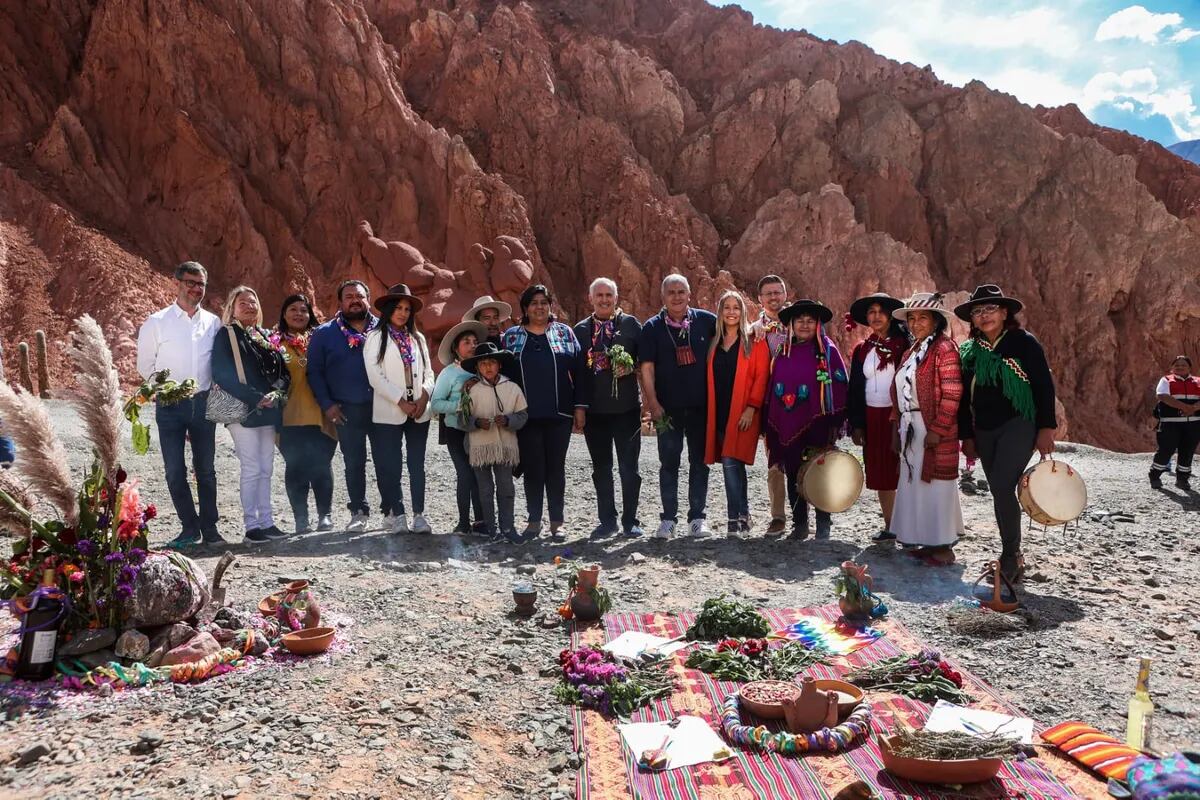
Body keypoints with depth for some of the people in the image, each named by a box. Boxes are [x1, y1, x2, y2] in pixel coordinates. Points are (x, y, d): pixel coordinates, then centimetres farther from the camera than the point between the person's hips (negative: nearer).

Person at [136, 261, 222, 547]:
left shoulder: (213, 323, 6)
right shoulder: (156, 322, -2)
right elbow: (145, 366, 4)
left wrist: (212, 389, 7)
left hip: (203, 403, 2)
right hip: (170, 406, -2)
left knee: (205, 469, 8)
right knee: (175, 471, -1)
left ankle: (209, 528, 17)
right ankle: (189, 527, 12)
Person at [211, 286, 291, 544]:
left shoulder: (266, 336, 16)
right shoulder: (226, 336, -1)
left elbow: (283, 371, 13)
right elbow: (222, 375, -11)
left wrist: (275, 393, -7)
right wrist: (255, 398, -17)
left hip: (268, 411, 6)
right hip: (243, 411, -6)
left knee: (266, 469, 8)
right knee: (252, 469, -7)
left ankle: (267, 522, 13)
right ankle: (251, 525, -1)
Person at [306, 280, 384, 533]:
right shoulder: (324, 334, 7)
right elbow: (314, 372, 6)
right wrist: (327, 404, -3)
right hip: (347, 410, 0)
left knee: (386, 461, 2)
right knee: (353, 463, 7)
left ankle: (392, 510, 12)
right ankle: (359, 512, 18)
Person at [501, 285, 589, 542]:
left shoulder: (564, 332, 8)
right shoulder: (511, 336, 8)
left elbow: (578, 370, 5)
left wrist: (580, 406, -1)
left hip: (559, 413, 0)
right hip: (527, 414, 0)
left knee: (556, 468, 4)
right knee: (532, 468, 3)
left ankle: (557, 522, 12)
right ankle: (534, 521, 13)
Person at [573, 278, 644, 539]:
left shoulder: (630, 324, 4)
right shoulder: (580, 329, 8)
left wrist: (631, 368, -15)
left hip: (626, 407, -2)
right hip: (594, 409, 2)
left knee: (629, 467, 3)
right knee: (601, 468, 9)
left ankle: (630, 521, 13)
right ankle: (607, 520, 18)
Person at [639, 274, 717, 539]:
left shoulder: (705, 320, 3)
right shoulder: (652, 327, 1)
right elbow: (647, 368, -3)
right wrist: (653, 403, -11)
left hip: (701, 406, 1)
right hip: (668, 408, -1)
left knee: (699, 462, 6)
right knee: (669, 463, 3)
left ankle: (697, 517, 14)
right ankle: (668, 518, 11)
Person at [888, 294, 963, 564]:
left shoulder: (944, 348, -10)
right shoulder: (912, 352, 16)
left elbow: (952, 394, -16)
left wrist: (937, 429, -19)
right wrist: (897, 428, 12)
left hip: (934, 430, -8)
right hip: (910, 429, 8)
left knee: (935, 484, -2)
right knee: (915, 483, 11)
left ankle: (944, 546, 9)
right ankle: (928, 541, 21)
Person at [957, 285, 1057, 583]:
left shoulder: (1024, 343, -4)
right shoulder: (968, 351, 10)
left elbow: (1044, 387, -5)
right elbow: (964, 398, 14)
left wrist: (1046, 428, -10)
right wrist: (967, 436, 12)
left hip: (1018, 425, -5)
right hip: (984, 431, 5)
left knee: (1003, 487, -18)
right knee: (1000, 492, 9)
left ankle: (1011, 554, -3)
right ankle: (1012, 558, 19)